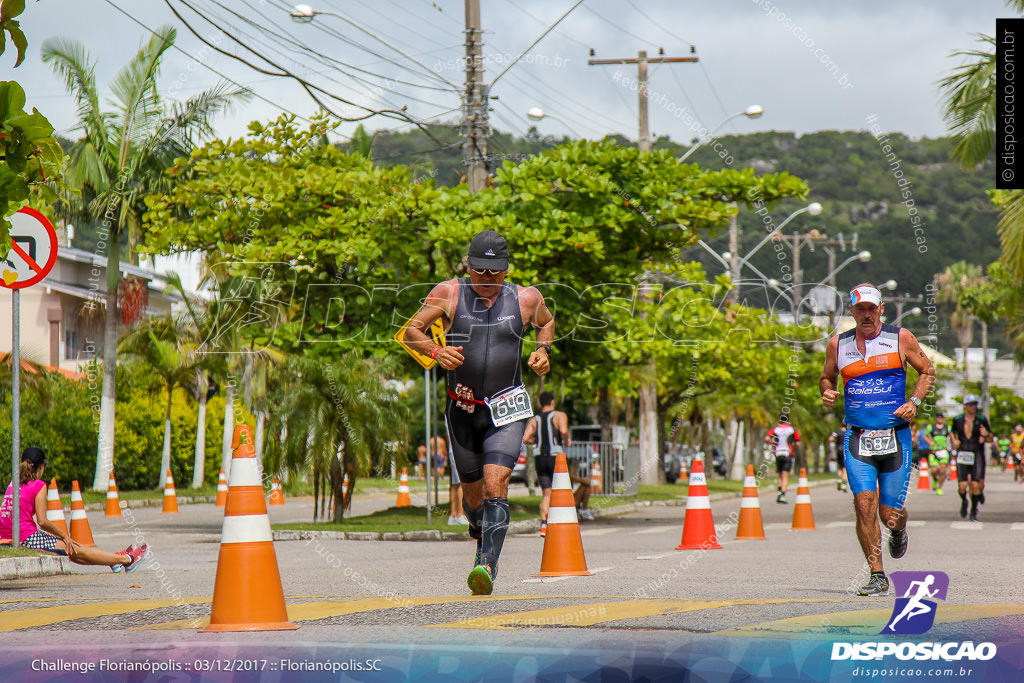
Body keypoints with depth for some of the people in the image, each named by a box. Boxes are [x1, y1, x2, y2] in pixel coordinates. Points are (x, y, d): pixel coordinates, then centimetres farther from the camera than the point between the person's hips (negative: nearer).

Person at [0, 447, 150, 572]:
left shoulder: (13, 484, 13)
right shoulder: (39, 485, -10)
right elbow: (42, 521, -14)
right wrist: (64, 536, 0)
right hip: (27, 538, -8)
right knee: (77, 550, 4)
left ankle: (113, 559, 30)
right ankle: (127, 559, 14)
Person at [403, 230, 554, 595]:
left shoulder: (526, 298, 0)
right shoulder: (449, 294, -4)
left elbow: (547, 322, 21)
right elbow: (411, 331, 0)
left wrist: (542, 351, 2)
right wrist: (435, 351, -19)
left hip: (506, 410, -1)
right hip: (462, 410, 2)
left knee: (495, 485, -20)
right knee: (473, 493, 12)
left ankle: (487, 566, -27)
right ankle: (481, 535, 45)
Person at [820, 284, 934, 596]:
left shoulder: (901, 338, 1)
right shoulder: (838, 345, 7)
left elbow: (927, 371, 10)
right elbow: (826, 377, 22)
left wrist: (914, 401, -5)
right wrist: (826, 392, 0)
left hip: (896, 437, -1)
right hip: (857, 438, 1)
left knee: (890, 513, 0)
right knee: (864, 504, -14)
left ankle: (899, 530, 39)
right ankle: (877, 576, -3)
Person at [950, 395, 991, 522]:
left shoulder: (981, 420, -1)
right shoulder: (957, 419, 2)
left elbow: (990, 438, 6)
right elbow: (952, 431, 22)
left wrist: (986, 435, -16)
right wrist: (954, 440, 2)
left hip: (977, 454, 0)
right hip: (962, 455, 0)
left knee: (975, 485, -9)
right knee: (962, 485, -9)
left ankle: (974, 511, 11)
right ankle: (964, 502, 26)